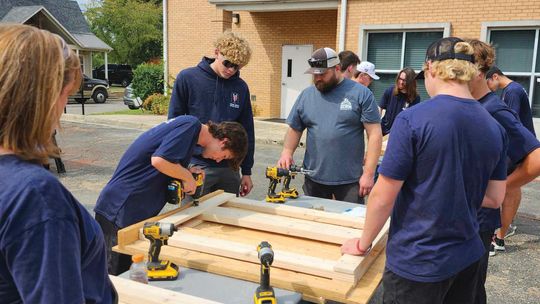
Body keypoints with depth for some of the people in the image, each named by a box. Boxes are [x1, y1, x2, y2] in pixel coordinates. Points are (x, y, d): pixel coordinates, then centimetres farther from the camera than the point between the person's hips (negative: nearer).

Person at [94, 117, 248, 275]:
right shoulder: (191, 124, -16)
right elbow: (159, 160, -28)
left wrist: (186, 172, 0)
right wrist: (187, 176, -13)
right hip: (120, 210, -9)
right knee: (116, 275, 1)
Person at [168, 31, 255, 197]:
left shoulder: (241, 88, 3)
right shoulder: (187, 78, -6)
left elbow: (247, 131, 8)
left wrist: (247, 171, 8)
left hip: (229, 169, 3)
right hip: (196, 167, -3)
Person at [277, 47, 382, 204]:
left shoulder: (361, 94, -6)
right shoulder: (306, 95, 6)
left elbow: (375, 134, -7)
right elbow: (294, 129, 12)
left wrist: (369, 173, -11)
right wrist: (287, 152, -7)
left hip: (350, 180, -3)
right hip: (314, 179, 3)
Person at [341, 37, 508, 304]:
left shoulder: (412, 119, -19)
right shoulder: (495, 127, -2)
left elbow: (383, 197, -16)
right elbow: (495, 198, 7)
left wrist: (363, 244, -2)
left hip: (418, 262, -6)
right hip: (467, 256, 6)